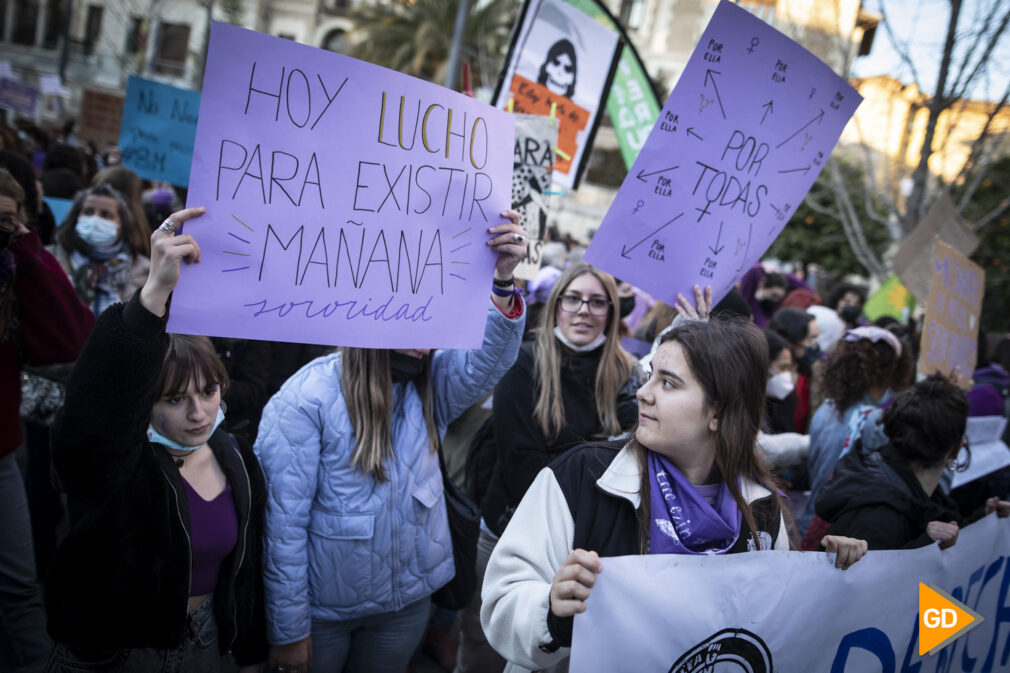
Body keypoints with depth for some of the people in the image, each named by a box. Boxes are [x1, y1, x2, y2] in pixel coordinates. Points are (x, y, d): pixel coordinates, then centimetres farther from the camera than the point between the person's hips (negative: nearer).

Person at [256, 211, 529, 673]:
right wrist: (288, 629, -14)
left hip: (408, 601, 4)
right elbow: (284, 521, -18)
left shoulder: (432, 385, -5)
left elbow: (492, 357, -24)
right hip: (323, 611, -4)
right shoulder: (305, 399, -20)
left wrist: (503, 279, -41)